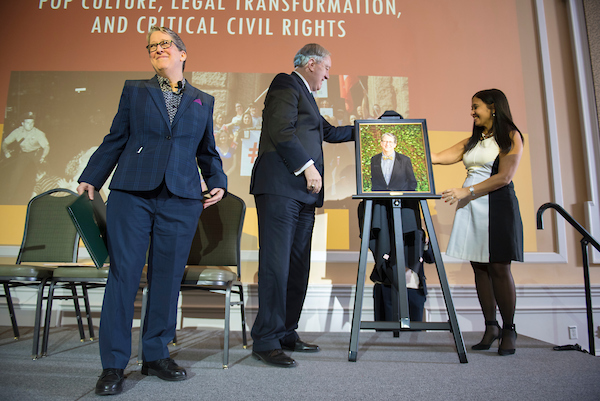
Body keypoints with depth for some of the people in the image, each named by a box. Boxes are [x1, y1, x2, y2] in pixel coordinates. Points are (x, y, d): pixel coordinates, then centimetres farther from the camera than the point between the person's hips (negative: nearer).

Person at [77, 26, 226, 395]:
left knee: (168, 277, 4)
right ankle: (114, 364, 10)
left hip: (182, 198, 1)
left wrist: (218, 182, 5)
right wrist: (90, 180, 4)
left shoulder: (204, 101, 16)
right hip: (132, 194, -1)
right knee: (123, 274, -1)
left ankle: (157, 355, 20)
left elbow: (208, 152, 19)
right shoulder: (135, 91, 14)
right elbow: (114, 141, 11)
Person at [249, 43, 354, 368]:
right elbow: (281, 131, -14)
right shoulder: (286, 86, 0)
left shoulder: (304, 94, 30)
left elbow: (328, 132, 38)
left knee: (298, 267, 9)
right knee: (276, 265, -10)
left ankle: (286, 333, 18)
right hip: (280, 188, -10)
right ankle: (265, 341, -2)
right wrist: (308, 166, -16)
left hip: (302, 192, 10)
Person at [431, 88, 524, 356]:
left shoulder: (510, 137, 2)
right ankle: (491, 326, 12)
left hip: (497, 204, -5)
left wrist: (466, 191, -17)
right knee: (479, 267, 3)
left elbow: (504, 177, -10)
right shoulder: (472, 142, 19)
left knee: (499, 267, -6)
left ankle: (509, 329, 7)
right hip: (470, 206, 5)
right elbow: (436, 158, 17)